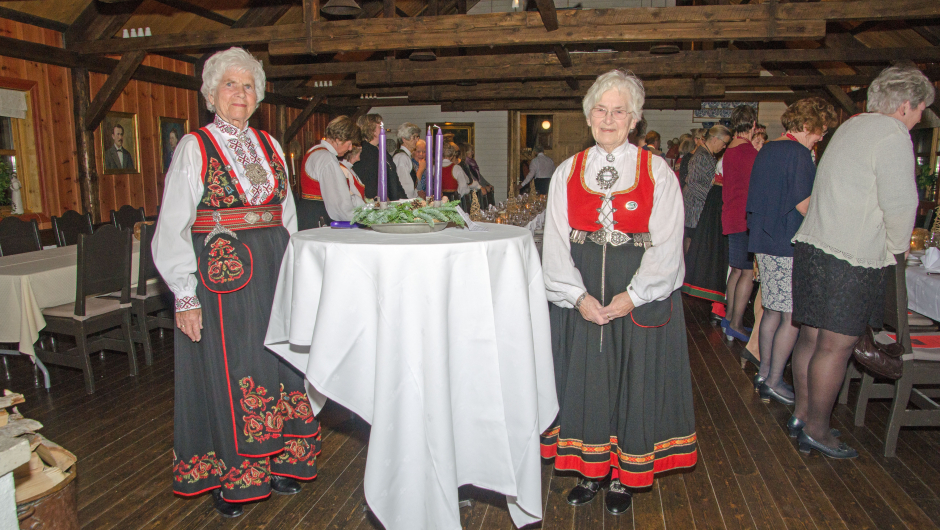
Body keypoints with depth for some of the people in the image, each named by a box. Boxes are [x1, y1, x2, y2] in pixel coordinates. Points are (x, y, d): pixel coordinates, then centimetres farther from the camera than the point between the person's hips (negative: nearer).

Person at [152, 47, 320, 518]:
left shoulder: (269, 146, 12)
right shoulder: (194, 147, -3)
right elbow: (172, 228, -6)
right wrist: (185, 296, -11)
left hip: (273, 273, 5)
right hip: (220, 274, -4)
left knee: (275, 363, 8)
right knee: (225, 372, 2)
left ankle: (274, 460, 24)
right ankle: (227, 479, 20)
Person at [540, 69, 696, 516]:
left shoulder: (656, 172, 0)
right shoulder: (567, 172, 6)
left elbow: (667, 244, -5)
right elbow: (555, 243, 1)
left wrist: (633, 296, -15)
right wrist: (577, 296, -11)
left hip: (641, 298, -1)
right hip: (580, 298, 2)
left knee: (634, 381, 6)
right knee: (584, 378, 7)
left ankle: (624, 477, 24)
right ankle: (591, 470, 26)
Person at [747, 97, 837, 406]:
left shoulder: (765, 152, 13)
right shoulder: (799, 154, -13)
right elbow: (805, 206, -18)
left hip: (765, 242, 9)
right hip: (789, 246, -9)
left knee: (772, 312, 16)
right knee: (793, 317, 0)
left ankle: (764, 373, 24)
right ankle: (774, 382, 7)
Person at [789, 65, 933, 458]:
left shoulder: (852, 126, 18)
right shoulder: (892, 135, -9)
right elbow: (900, 203, -14)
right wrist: (896, 249, 3)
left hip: (813, 245, 9)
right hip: (850, 257, -9)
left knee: (811, 337, 13)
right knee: (836, 346, -1)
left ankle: (801, 415, 24)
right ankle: (816, 430, 9)